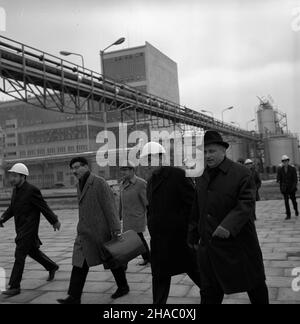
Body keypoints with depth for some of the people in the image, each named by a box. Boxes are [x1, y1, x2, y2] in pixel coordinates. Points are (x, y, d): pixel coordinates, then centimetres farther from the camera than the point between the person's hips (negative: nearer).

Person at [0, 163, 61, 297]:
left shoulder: (32, 190, -19)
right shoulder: (16, 189, 6)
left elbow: (44, 207, -13)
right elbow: (12, 208, 14)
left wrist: (55, 221, -6)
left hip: (29, 229, -9)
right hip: (20, 228, 9)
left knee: (19, 256, -7)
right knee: (33, 251, 21)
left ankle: (14, 286, 2)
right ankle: (52, 267, 40)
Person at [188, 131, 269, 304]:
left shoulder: (241, 173, -9)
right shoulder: (202, 177, 9)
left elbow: (247, 203, -18)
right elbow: (196, 210, 14)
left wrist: (229, 225, -31)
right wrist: (194, 237, 16)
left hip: (238, 243, -4)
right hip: (209, 247, 5)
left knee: (255, 286, 13)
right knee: (209, 292, 11)